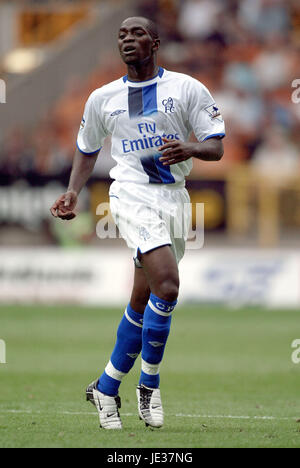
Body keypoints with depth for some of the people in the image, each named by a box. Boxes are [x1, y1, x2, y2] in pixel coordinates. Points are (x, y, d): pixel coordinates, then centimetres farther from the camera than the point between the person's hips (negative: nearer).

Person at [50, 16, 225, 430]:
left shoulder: (186, 89, 3)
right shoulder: (103, 98, 9)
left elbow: (217, 147, 0)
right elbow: (87, 149, 23)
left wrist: (189, 149, -21)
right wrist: (73, 193, 8)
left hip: (174, 197, 2)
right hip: (132, 194, -2)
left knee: (143, 304, 7)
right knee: (166, 285, -23)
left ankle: (106, 388, 22)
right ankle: (150, 384, -9)